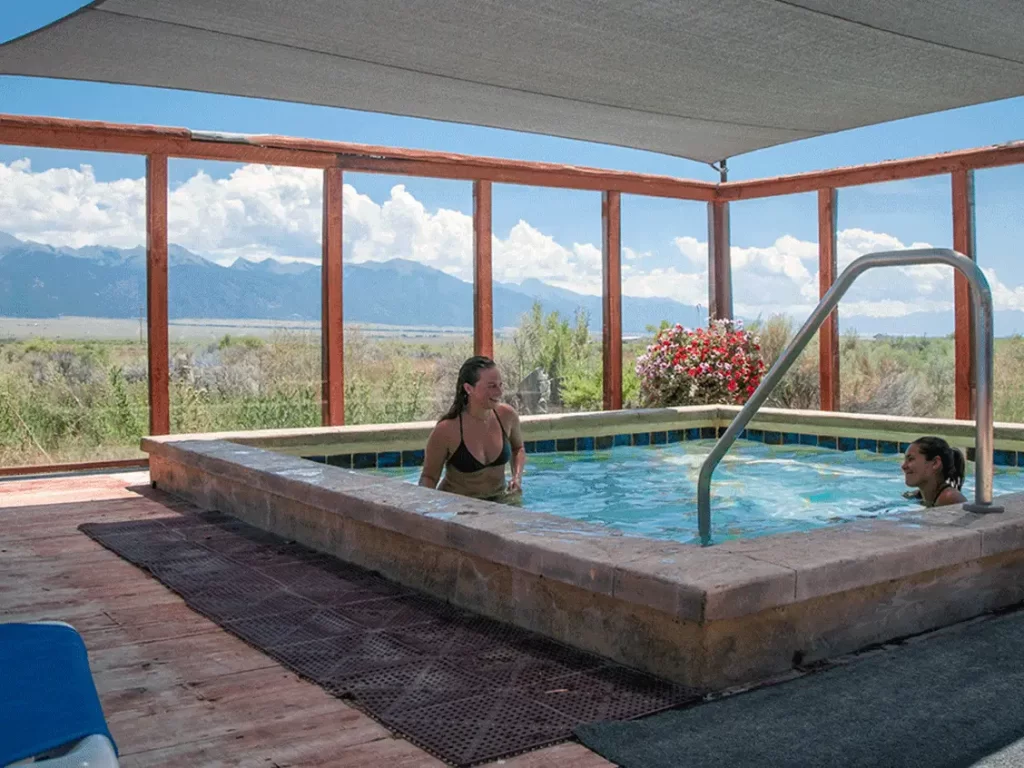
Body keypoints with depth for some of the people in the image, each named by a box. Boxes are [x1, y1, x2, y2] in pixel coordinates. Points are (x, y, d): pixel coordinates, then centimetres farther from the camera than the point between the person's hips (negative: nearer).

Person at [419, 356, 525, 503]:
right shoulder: (446, 430, -19)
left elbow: (518, 449, 16)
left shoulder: (507, 416, -6)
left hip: (500, 498, 4)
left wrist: (517, 476, -1)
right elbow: (428, 477, -7)